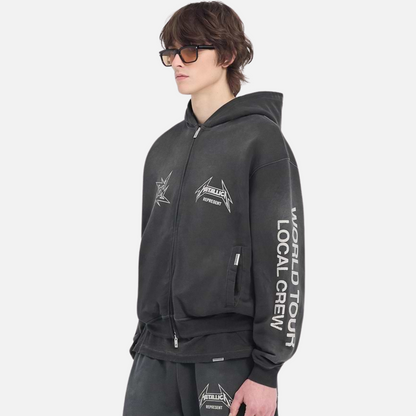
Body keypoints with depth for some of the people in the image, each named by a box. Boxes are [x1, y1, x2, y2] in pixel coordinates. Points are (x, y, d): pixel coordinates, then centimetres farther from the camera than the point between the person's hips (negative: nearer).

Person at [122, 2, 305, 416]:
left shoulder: (260, 140, -5)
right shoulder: (165, 148, 13)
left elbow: (284, 258, -10)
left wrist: (266, 370, -12)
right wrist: (144, 341, 16)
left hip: (228, 355, -5)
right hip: (157, 352, 5)